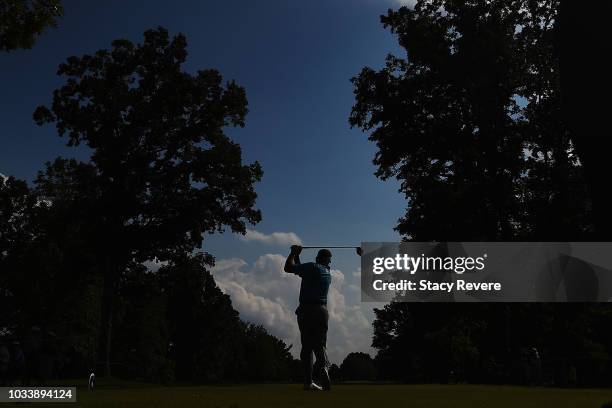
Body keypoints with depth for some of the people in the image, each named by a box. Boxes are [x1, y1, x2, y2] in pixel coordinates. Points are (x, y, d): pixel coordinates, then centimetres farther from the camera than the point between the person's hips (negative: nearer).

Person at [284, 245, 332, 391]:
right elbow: (301, 270, 27)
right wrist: (296, 255, 32)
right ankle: (323, 366, -24)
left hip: (306, 310, -4)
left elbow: (288, 268, -5)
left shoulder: (312, 267, -4)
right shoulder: (328, 273, 17)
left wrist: (293, 253, 8)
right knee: (320, 345, 7)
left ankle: (308, 382, -2)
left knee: (307, 346, 1)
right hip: (322, 311, 4)